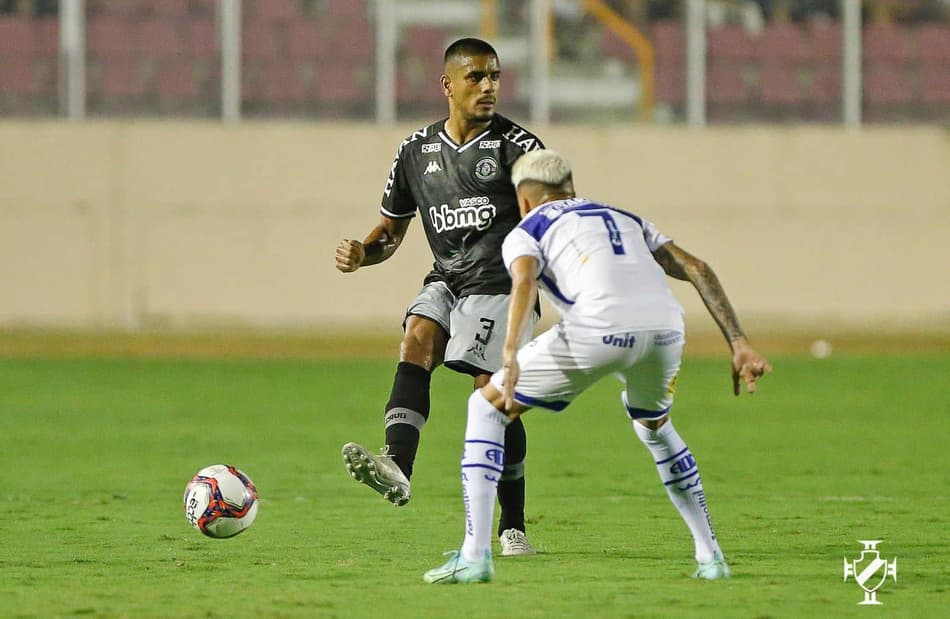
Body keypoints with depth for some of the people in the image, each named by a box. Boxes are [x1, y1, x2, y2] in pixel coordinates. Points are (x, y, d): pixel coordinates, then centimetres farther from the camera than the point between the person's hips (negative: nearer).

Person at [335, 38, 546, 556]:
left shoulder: (516, 145, -2)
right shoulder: (416, 151, 11)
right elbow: (392, 229, 20)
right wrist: (362, 253, -2)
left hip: (502, 285, -4)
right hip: (446, 282, 4)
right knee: (416, 339, -26)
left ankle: (513, 527, 1)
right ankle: (397, 468, -45)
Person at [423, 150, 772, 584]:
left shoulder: (525, 232, 21)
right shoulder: (624, 219, 36)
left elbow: (524, 281, -3)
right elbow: (697, 269, 25)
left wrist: (511, 355, -17)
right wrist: (738, 344, 21)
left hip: (600, 329, -5)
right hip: (665, 328, 5)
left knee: (487, 409, 14)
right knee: (654, 425, 37)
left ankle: (474, 556, 4)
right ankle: (710, 556, 32)